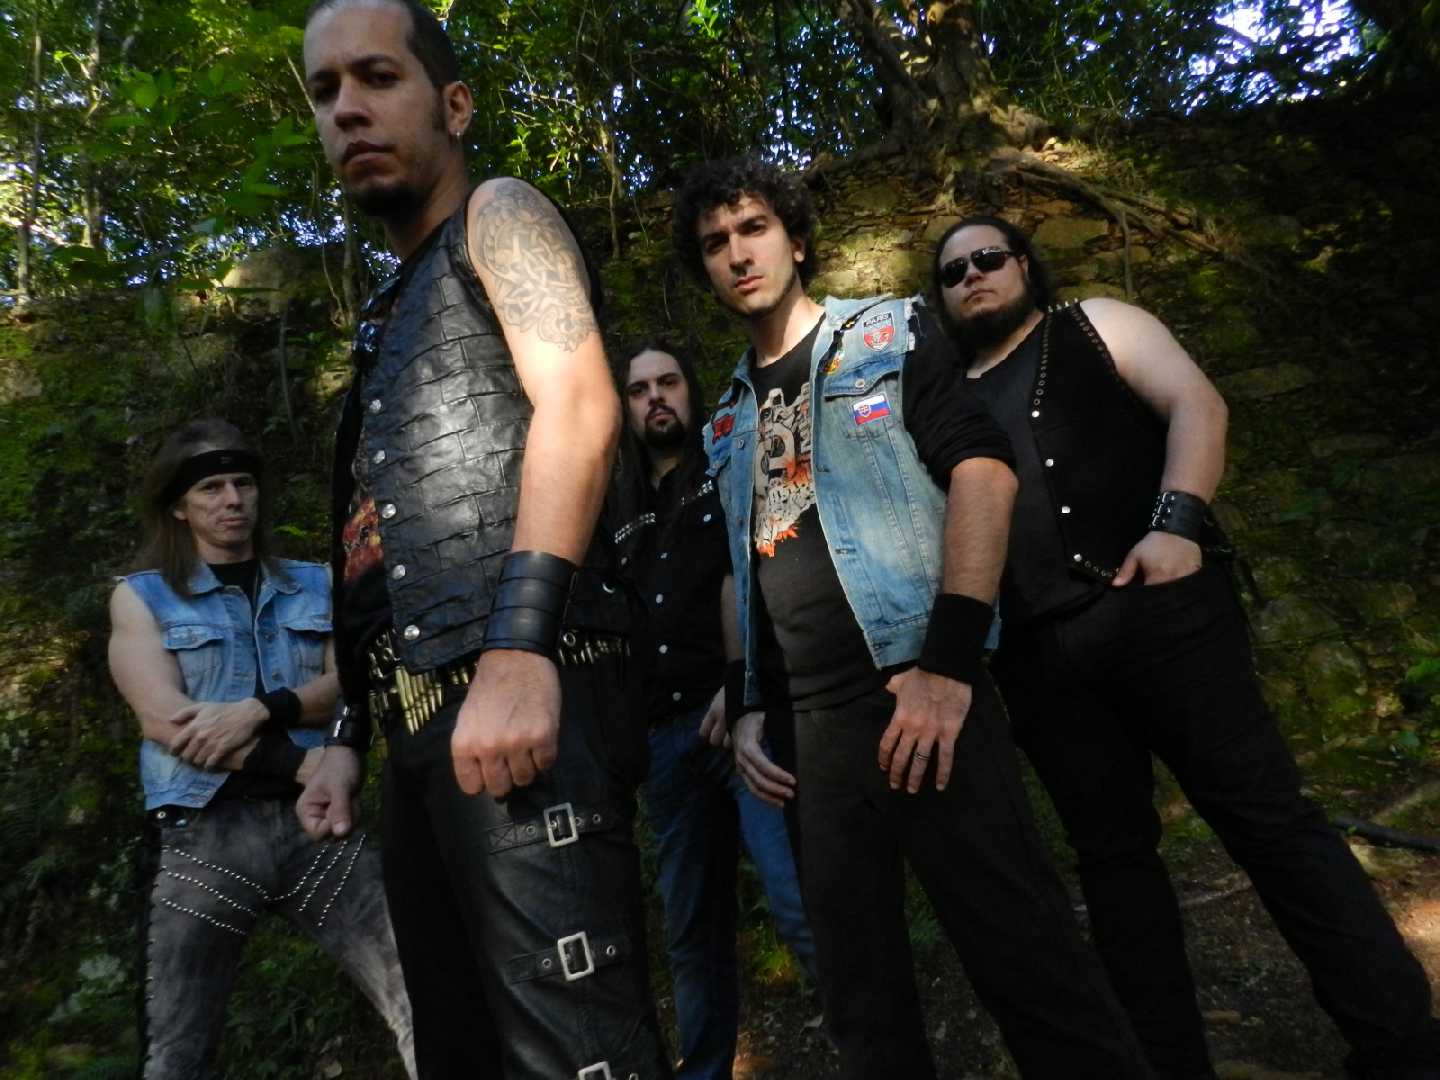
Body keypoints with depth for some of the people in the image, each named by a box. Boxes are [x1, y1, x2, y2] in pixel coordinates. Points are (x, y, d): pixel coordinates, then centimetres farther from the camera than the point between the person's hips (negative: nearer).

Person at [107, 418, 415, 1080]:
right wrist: (307, 764, -13)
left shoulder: (314, 585, 15)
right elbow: (163, 719, -6)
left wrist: (261, 710, -16)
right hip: (202, 832, -1)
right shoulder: (141, 596, 9)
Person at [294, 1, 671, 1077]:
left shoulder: (499, 216, 7)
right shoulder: (389, 318, 29)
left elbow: (581, 406, -12)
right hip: (422, 719, 9)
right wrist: (349, 734, 21)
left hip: (518, 687, -9)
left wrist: (518, 648, -24)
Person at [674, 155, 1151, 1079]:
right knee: (861, 998, 13)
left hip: (918, 691, -5)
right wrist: (749, 707, 11)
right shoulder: (729, 421, 20)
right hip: (804, 727, 5)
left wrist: (949, 664, -17)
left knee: (1028, 958, -3)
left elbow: (984, 469, -7)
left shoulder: (889, 335, 6)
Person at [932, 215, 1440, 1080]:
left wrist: (1176, 521, -16)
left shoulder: (1092, 326, 15)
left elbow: (1197, 403, 1)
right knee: (1113, 854, 8)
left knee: (1267, 814, -3)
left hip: (1154, 605, -3)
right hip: (1038, 656, 3)